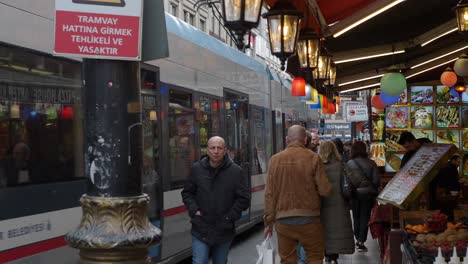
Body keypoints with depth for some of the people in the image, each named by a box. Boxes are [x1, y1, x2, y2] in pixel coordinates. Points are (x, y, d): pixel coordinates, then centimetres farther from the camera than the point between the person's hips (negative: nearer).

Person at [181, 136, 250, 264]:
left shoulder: (236, 171, -4)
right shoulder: (196, 168, 0)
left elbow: (244, 198, -2)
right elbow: (187, 192, 10)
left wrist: (230, 217, -8)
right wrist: (194, 210, -4)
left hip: (224, 231, 0)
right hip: (200, 230, 0)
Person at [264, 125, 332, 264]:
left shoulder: (275, 159, 0)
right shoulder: (313, 158, -6)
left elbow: (269, 194, 1)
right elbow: (325, 190, -9)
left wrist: (268, 221, 8)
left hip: (283, 220, 2)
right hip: (309, 219, -2)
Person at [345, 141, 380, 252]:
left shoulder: (349, 164, -8)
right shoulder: (371, 163, -7)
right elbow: (376, 180, -6)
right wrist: (374, 189, 12)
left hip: (354, 193, 1)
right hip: (368, 193, 0)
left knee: (356, 217, 16)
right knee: (365, 217, 6)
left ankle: (357, 239, 26)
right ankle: (361, 242, 2)